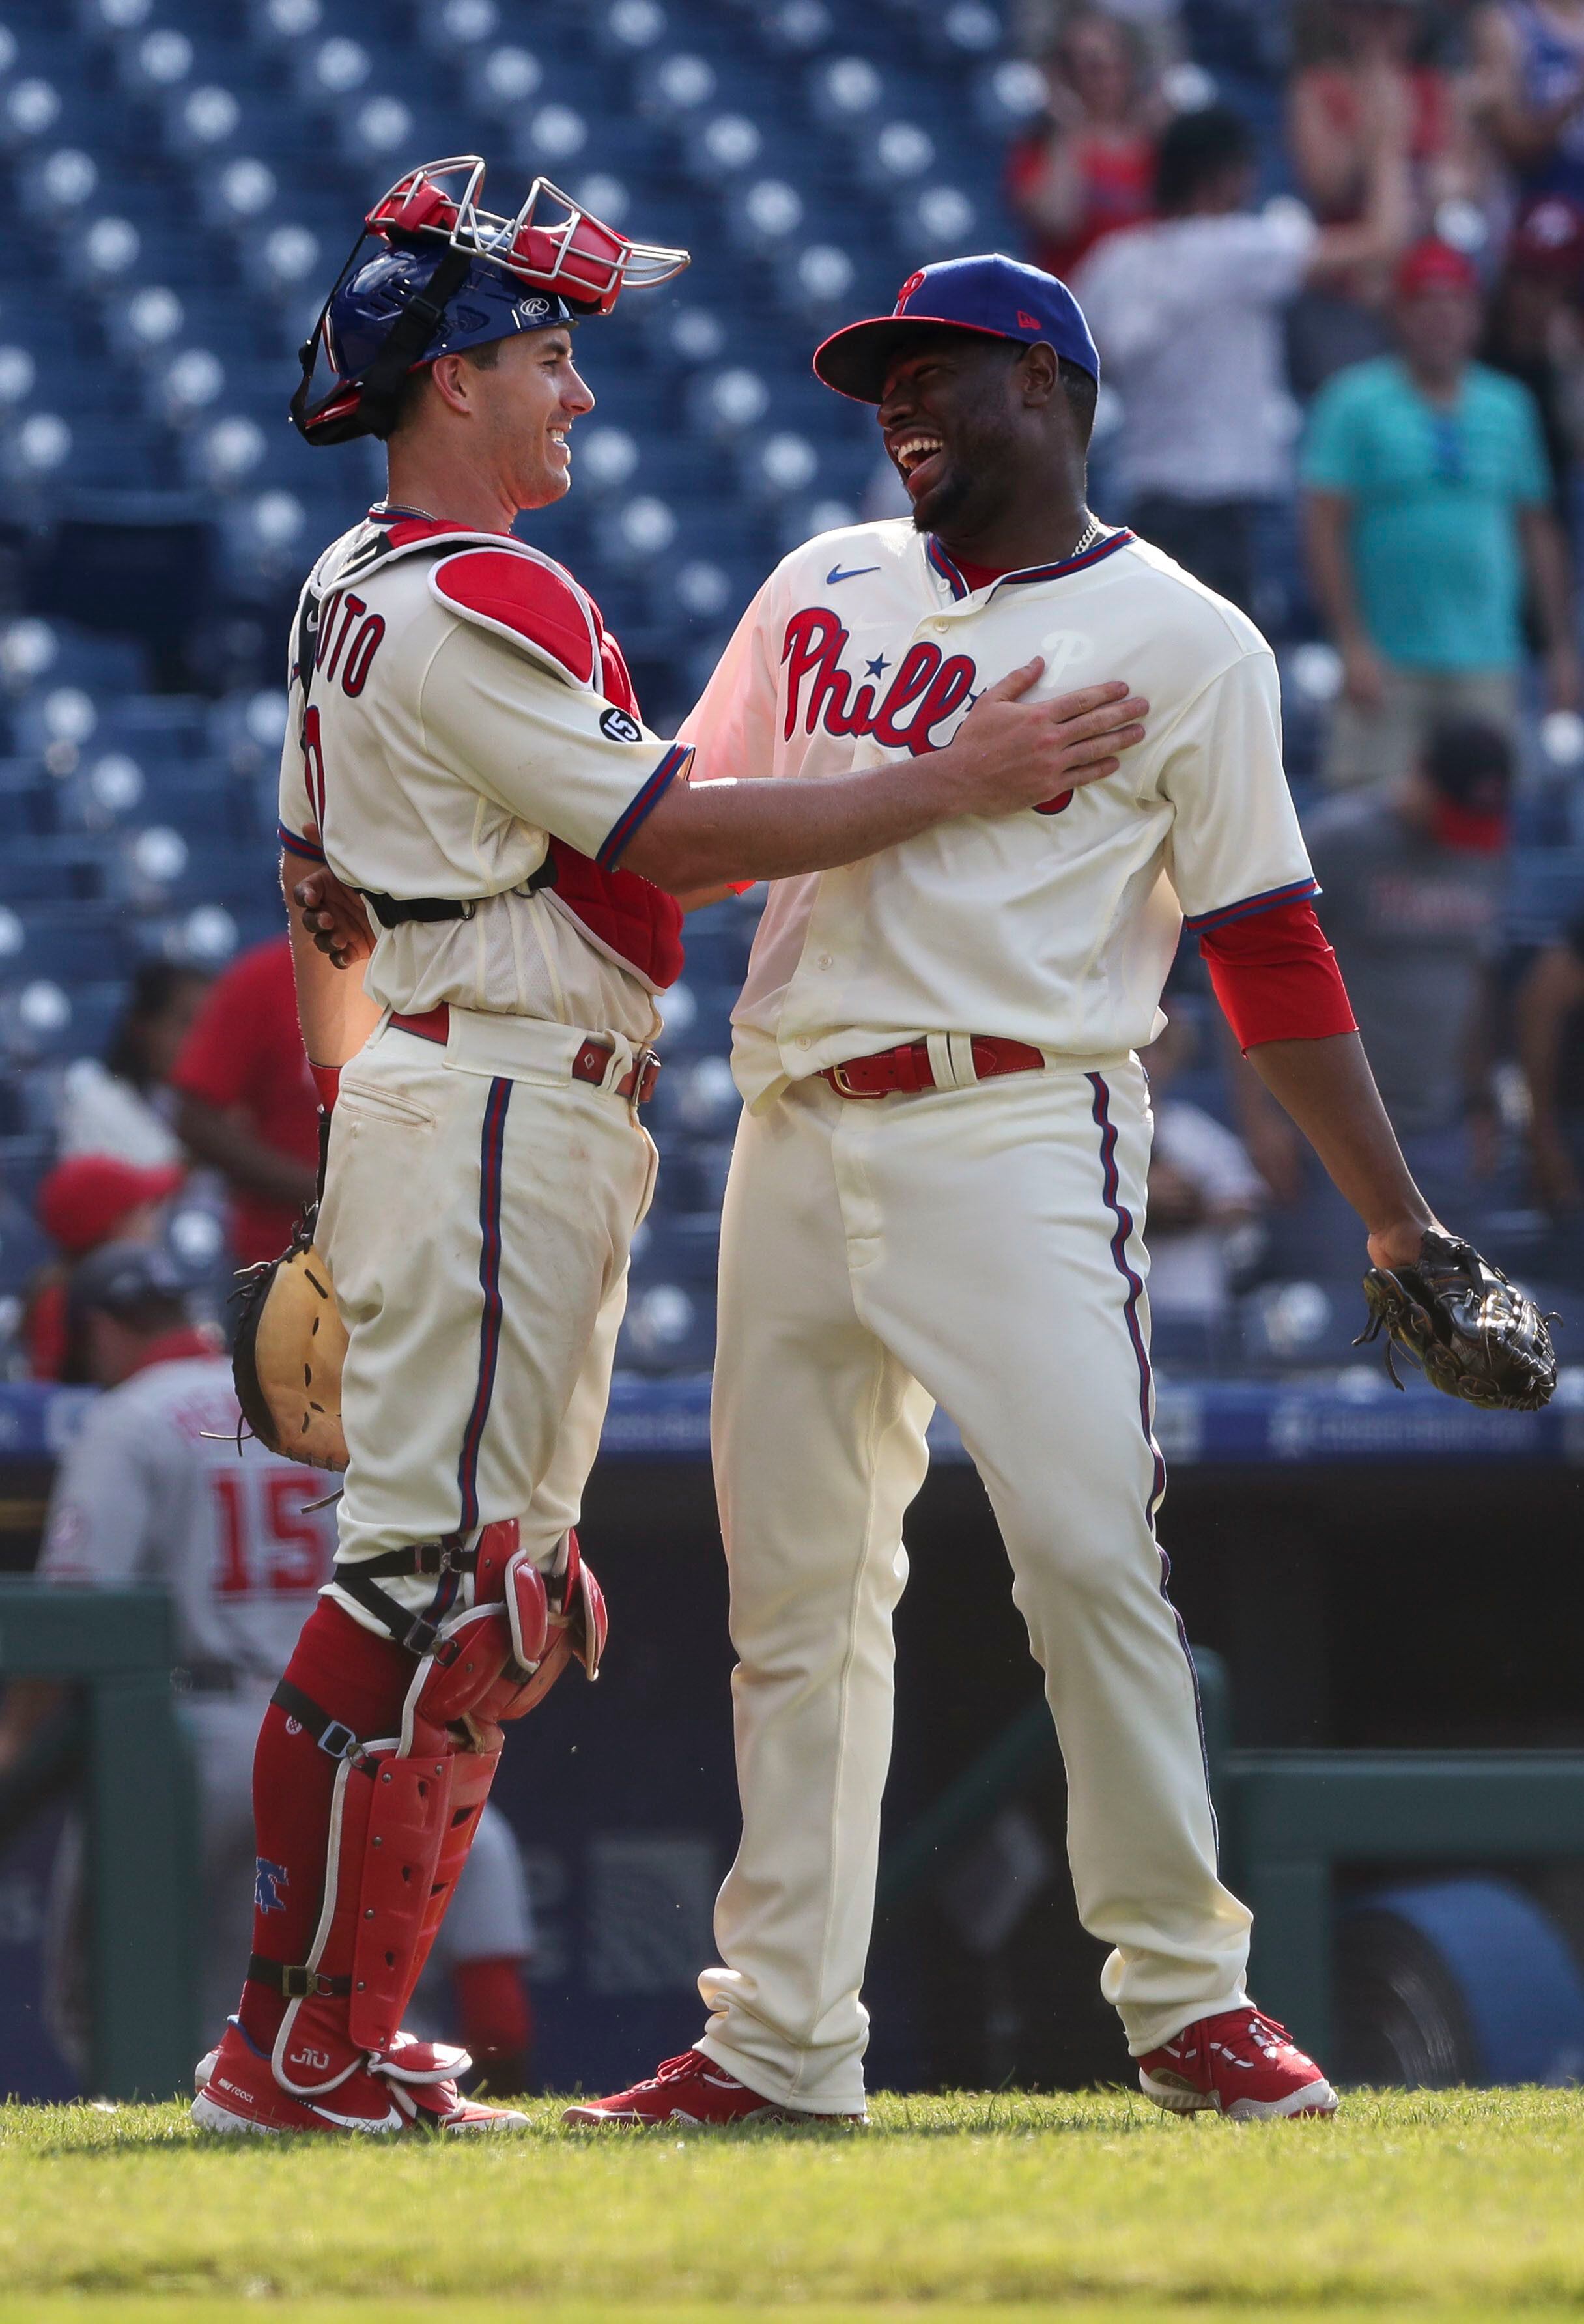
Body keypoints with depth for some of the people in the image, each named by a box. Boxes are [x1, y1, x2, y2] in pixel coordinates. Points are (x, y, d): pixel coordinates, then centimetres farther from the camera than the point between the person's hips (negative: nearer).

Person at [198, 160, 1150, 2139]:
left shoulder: (351, 595, 18)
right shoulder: (475, 605, -15)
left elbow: (320, 901, 24)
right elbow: (674, 837, -17)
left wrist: (347, 1128, 28)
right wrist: (958, 784, -15)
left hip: (422, 1108, 11)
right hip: (506, 1112, -11)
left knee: (494, 1600, 13)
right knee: (431, 1578, -11)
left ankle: (337, 2047, 13)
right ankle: (302, 2051, -11)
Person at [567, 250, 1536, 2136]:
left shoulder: (1179, 642, 2)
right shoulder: (823, 592, 16)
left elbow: (1267, 949, 0)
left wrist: (1400, 1226, -4)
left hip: (1019, 1136, -5)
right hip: (796, 1139, 5)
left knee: (1089, 1557, -14)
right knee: (791, 1598, 6)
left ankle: (1186, 2001, -6)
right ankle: (779, 2038, 10)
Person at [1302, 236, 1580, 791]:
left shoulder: (1507, 407, 12)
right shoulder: (1356, 403, -2)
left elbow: (1538, 531, 16)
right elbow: (1324, 528, -6)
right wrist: (1352, 645, -13)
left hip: (1485, 666, 4)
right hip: (1386, 660, -4)